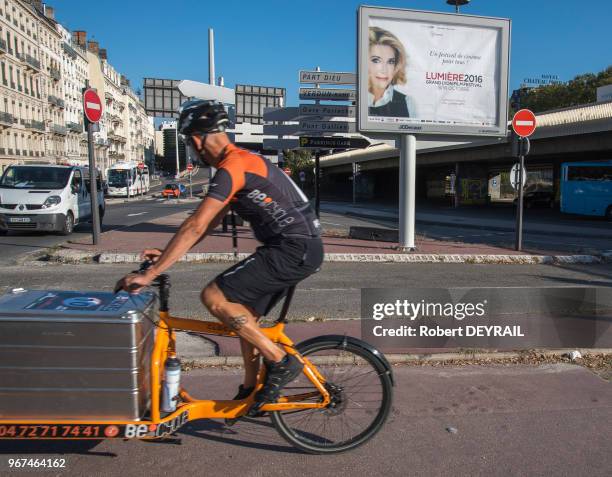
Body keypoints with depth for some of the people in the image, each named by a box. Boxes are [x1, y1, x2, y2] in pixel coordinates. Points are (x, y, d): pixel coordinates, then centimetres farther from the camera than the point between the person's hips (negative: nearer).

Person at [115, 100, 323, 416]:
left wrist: (150, 274, -18)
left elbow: (195, 226, -21)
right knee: (246, 316, 17)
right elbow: (209, 223, 20)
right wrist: (167, 253, 18)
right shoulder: (241, 162, 18)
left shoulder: (232, 167, -15)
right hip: (299, 248, 10)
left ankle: (281, 362, -4)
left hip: (295, 250, -10)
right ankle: (250, 391, 31)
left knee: (214, 297, -13)